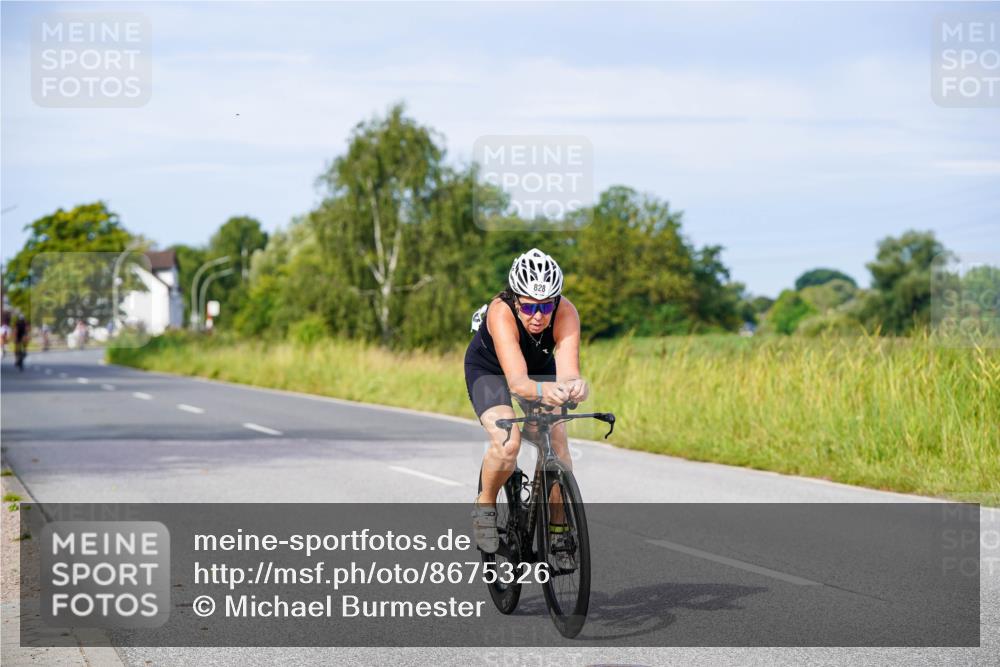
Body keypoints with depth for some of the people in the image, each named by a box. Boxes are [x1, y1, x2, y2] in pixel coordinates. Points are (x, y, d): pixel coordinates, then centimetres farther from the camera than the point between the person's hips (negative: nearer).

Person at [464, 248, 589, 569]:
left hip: (541, 367, 3)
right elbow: (517, 381, -51)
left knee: (557, 443, -17)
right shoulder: (501, 313, -40)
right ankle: (484, 506, 0)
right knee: (508, 443, -27)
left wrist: (574, 386, -68)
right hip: (489, 370, -3)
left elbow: (567, 371, -45)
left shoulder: (566, 313, -33)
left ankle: (558, 531, -1)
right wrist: (542, 391, -72)